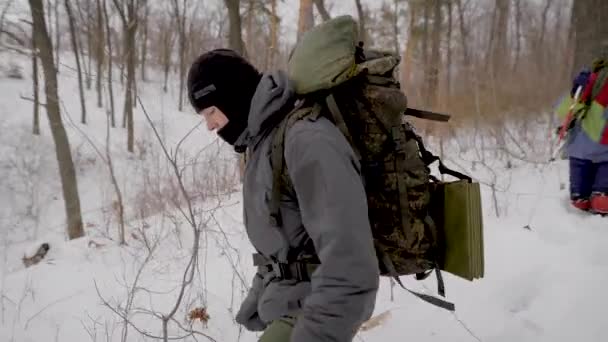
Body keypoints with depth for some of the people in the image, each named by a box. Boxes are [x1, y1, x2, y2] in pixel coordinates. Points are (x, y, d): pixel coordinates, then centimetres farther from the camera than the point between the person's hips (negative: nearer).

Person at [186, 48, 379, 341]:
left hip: (316, 311, -10)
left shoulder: (306, 140, -23)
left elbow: (347, 256, -30)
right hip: (291, 305, 10)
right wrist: (255, 304, 22)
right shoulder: (263, 142, 11)